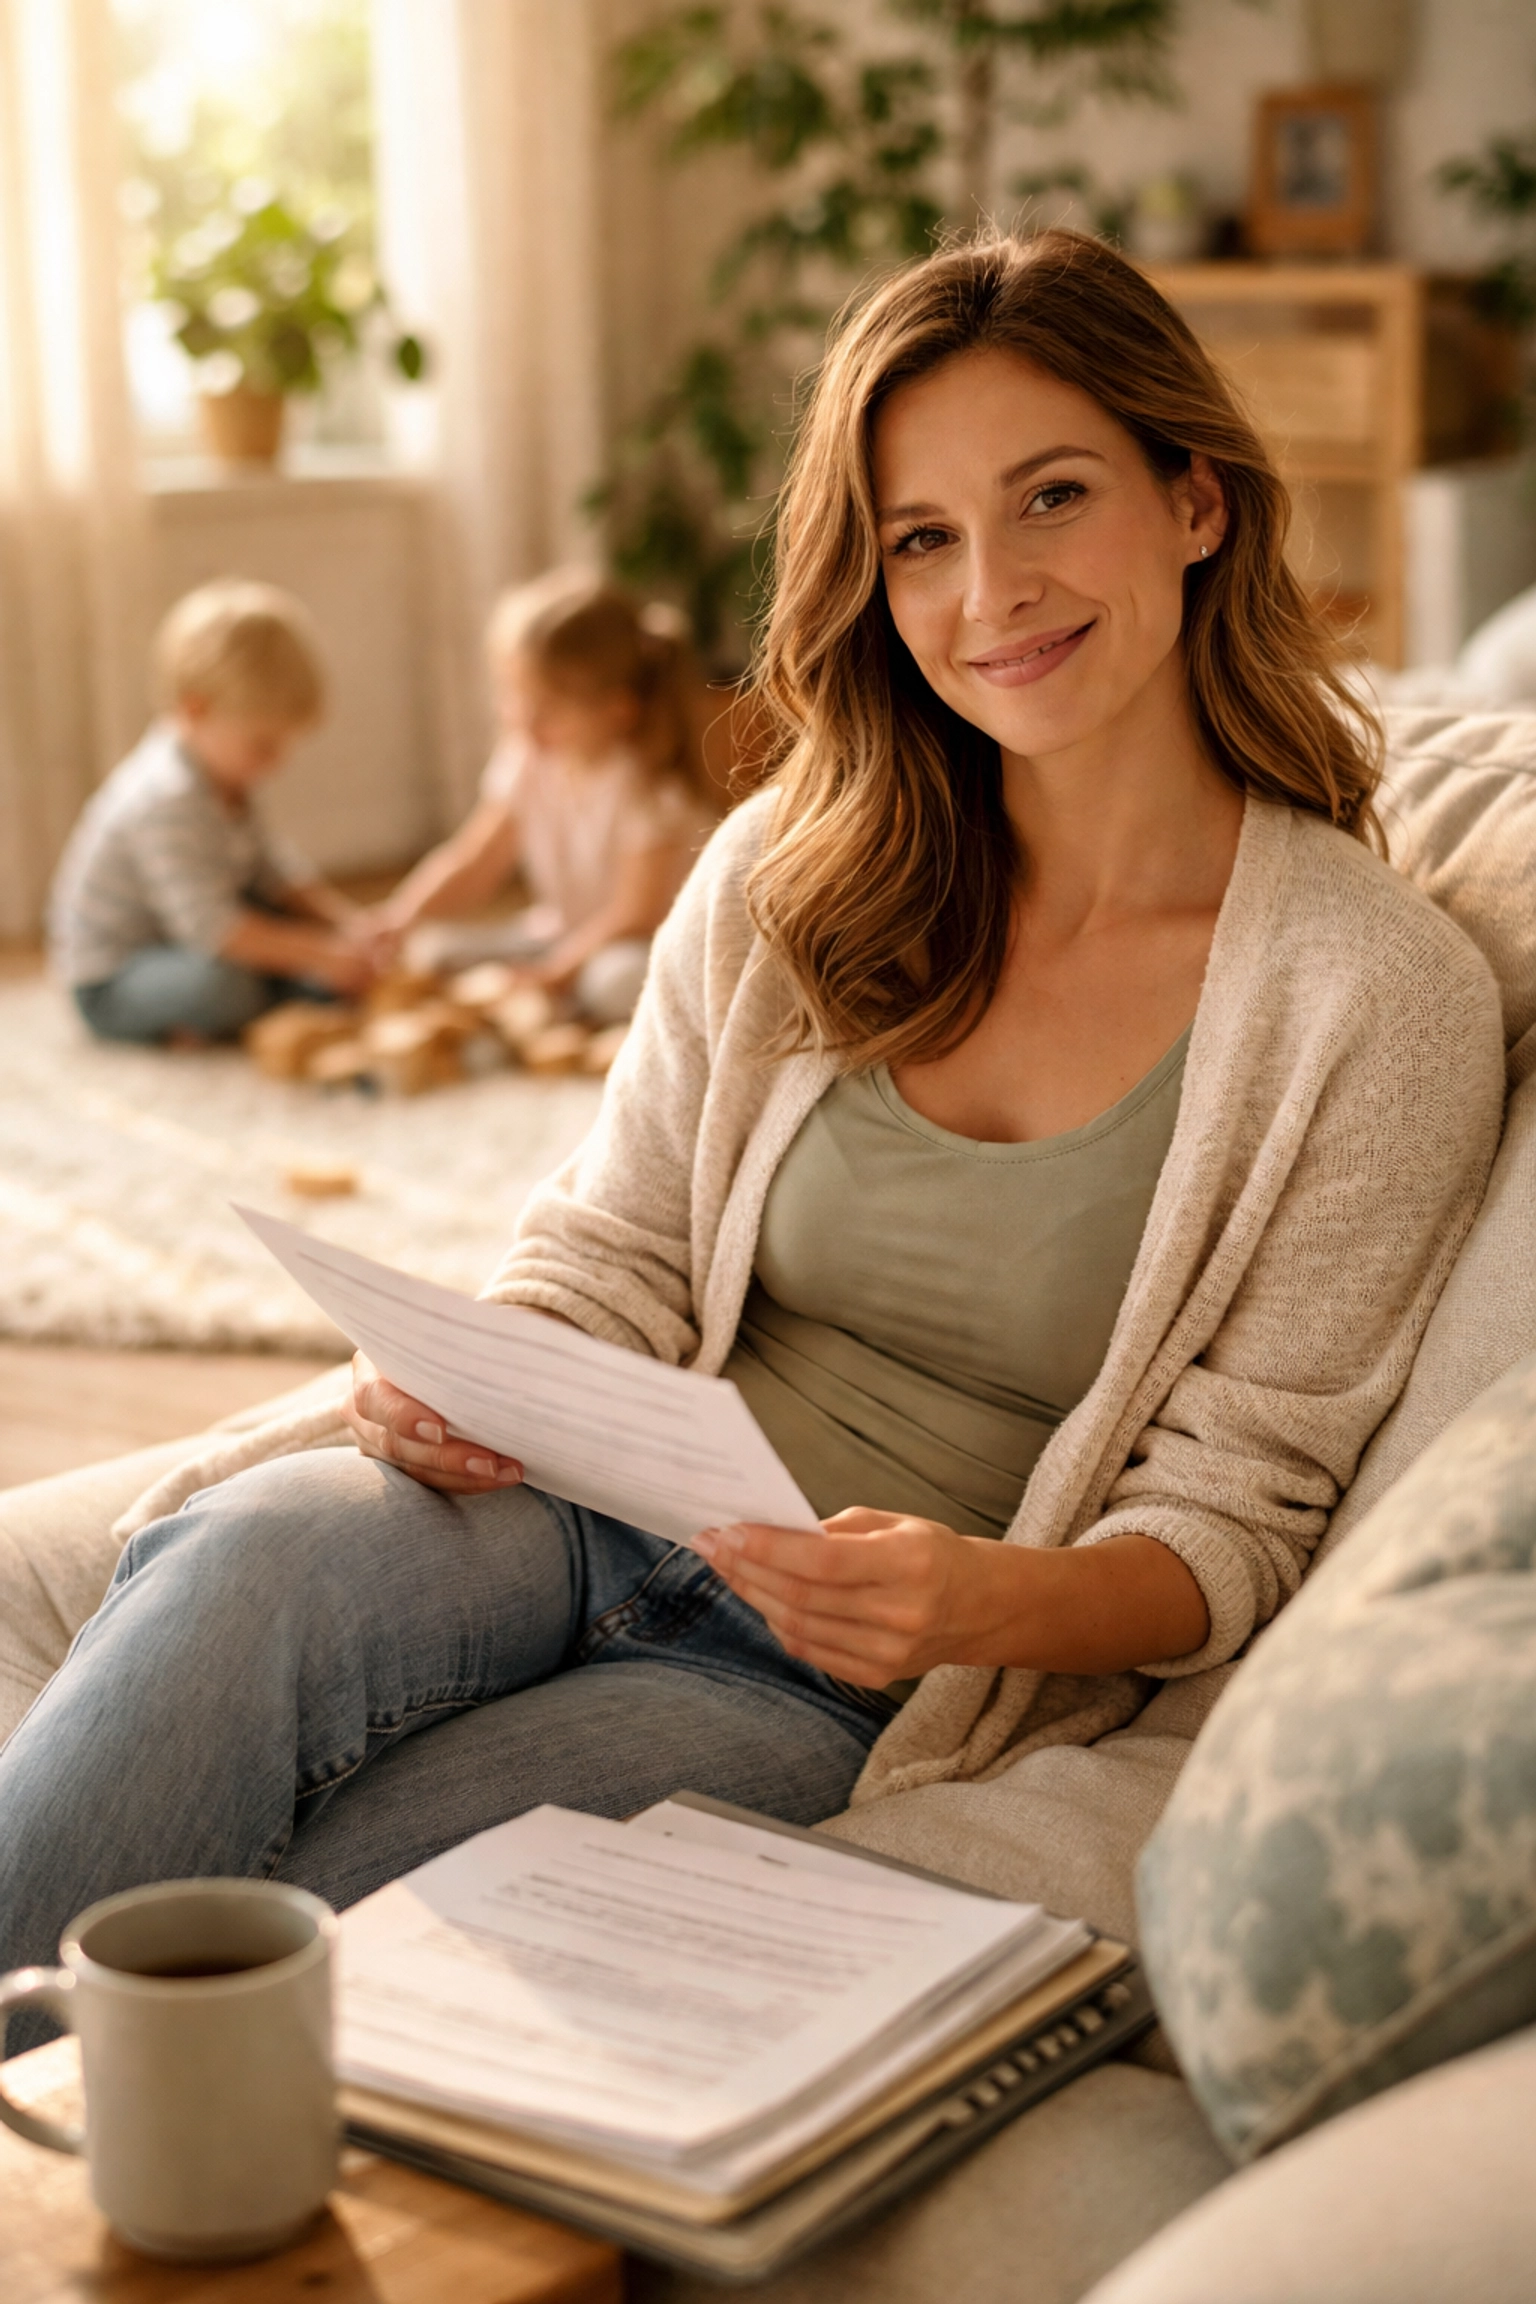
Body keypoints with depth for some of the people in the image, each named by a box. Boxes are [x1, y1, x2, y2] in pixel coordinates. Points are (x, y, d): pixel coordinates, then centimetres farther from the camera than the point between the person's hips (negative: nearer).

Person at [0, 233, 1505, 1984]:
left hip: (856, 1691, -3)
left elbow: (1230, 1524, -4)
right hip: (599, 1517, 4)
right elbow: (610, 1257, 12)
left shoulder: (1383, 999, -5)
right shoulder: (788, 871, 7)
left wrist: (986, 1598, -25)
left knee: (250, 1937, -27)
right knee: (256, 1551, -32)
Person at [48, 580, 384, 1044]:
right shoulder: (170, 801, -31)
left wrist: (348, 919, -4)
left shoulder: (221, 776, 2)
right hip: (109, 984, -10)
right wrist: (321, 954, -32)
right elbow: (210, 927, -34)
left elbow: (271, 866, 9)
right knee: (220, 985, -39)